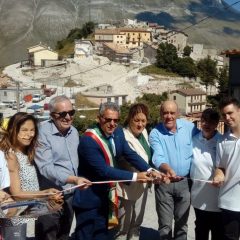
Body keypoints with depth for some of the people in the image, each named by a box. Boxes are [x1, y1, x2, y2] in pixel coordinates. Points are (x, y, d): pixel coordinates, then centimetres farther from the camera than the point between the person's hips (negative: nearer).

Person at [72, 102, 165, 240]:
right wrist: (135, 176, -29)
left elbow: (130, 154, -4)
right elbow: (103, 170, -29)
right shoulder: (88, 141, -26)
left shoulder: (118, 133, -2)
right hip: (88, 198, -7)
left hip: (103, 196, 7)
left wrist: (149, 171, -20)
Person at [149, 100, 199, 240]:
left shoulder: (189, 127, -3)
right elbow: (158, 157, -22)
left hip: (185, 181, 2)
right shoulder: (155, 133, -9)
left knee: (182, 222, 17)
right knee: (165, 224, 8)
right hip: (164, 182, -2)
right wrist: (168, 169, -43)